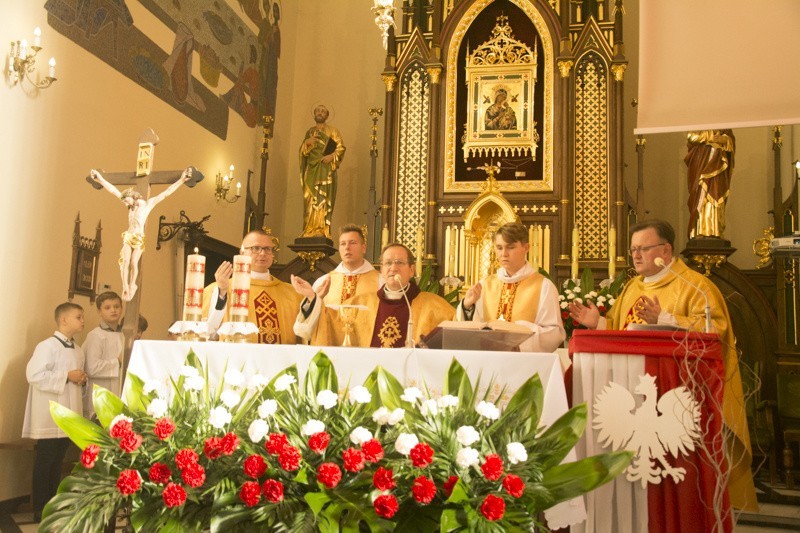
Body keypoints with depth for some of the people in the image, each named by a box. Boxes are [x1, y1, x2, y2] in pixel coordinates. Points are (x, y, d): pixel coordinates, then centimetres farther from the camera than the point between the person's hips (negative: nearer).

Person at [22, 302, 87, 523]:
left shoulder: (78, 350, 12)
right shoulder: (47, 345, -12)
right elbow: (34, 375, -22)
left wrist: (82, 380, 0)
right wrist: (67, 376, -19)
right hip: (50, 417, -7)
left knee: (58, 461, 14)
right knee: (45, 461, 0)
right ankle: (40, 510, 9)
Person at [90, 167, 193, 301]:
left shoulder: (148, 203, 1)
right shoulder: (131, 205, 14)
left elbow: (166, 193, -4)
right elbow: (113, 190, 16)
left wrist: (181, 180, -11)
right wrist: (101, 179, 16)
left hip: (139, 238, -4)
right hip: (128, 236, 4)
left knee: (133, 262, -13)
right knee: (125, 261, -13)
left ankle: (132, 285, 7)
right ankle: (125, 288, -14)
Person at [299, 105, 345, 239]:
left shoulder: (332, 131, 10)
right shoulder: (310, 131, 21)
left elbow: (341, 147, 1)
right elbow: (302, 150, 18)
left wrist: (332, 156, -16)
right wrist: (306, 142, -3)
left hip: (325, 168, -4)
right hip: (311, 169, 4)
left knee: (323, 196, -14)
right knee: (310, 198, -4)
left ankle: (322, 230, -19)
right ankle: (310, 230, -6)